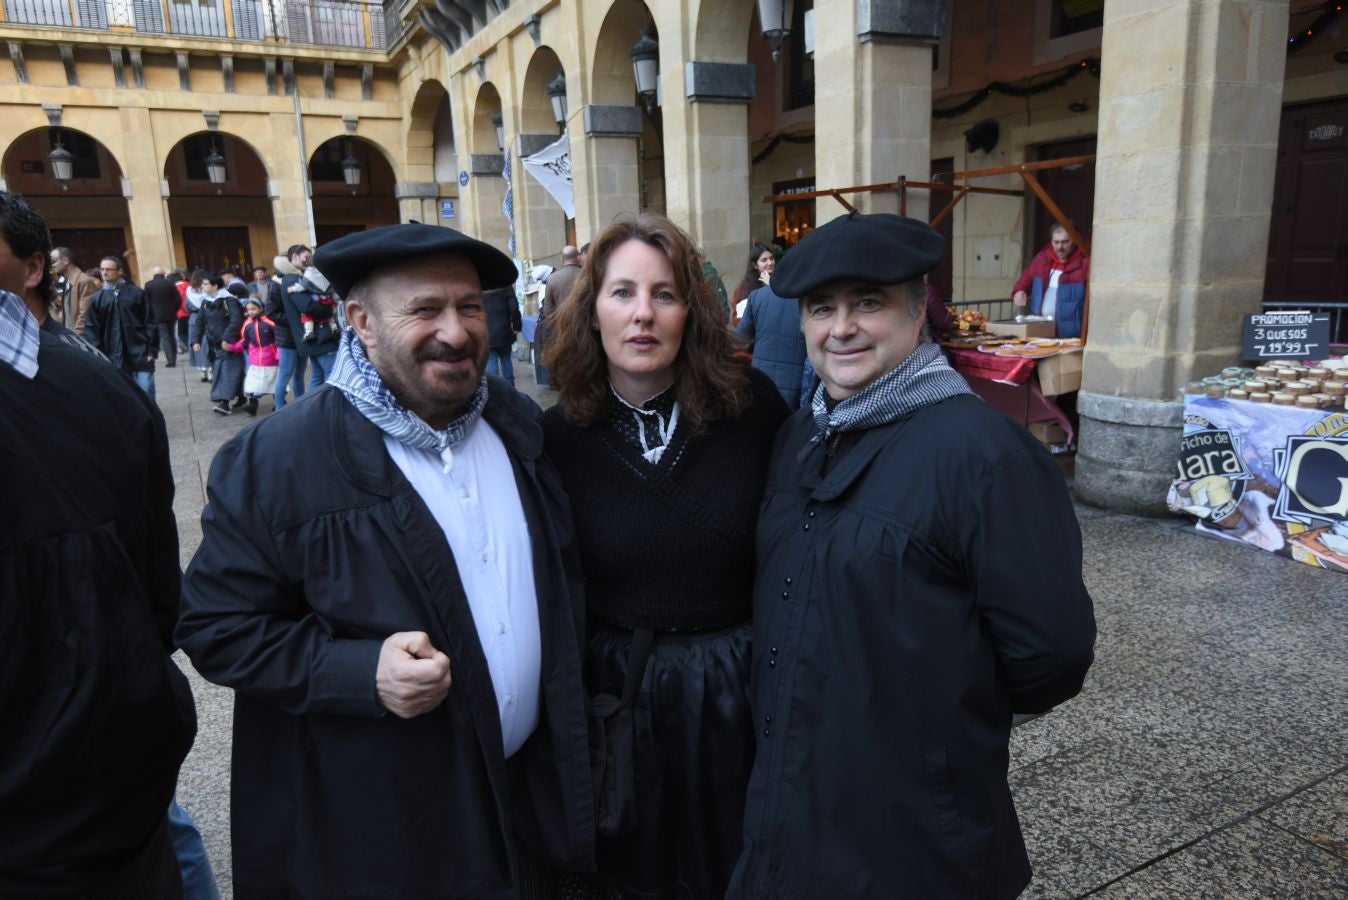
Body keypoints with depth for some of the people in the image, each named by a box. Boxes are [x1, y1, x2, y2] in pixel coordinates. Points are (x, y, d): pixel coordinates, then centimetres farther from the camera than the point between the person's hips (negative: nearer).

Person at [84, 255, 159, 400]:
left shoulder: (136, 293, 3)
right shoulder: (96, 299, 4)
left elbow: (150, 323, 2)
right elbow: (91, 329, 3)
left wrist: (152, 350, -3)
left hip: (140, 354, -1)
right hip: (114, 359, 1)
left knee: (146, 396, -2)